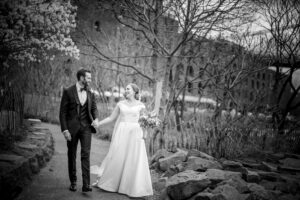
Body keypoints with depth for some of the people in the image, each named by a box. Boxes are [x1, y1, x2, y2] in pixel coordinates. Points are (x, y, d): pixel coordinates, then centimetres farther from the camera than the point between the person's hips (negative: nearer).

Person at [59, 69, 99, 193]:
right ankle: (73, 182, 21)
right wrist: (65, 130, -13)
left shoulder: (90, 94, 9)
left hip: (86, 127, 2)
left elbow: (94, 108, 15)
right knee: (72, 155, 8)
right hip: (72, 128, -2)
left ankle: (86, 184, -9)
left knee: (86, 154, -8)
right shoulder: (68, 92, -4)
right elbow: (63, 112, -6)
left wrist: (96, 118, -8)